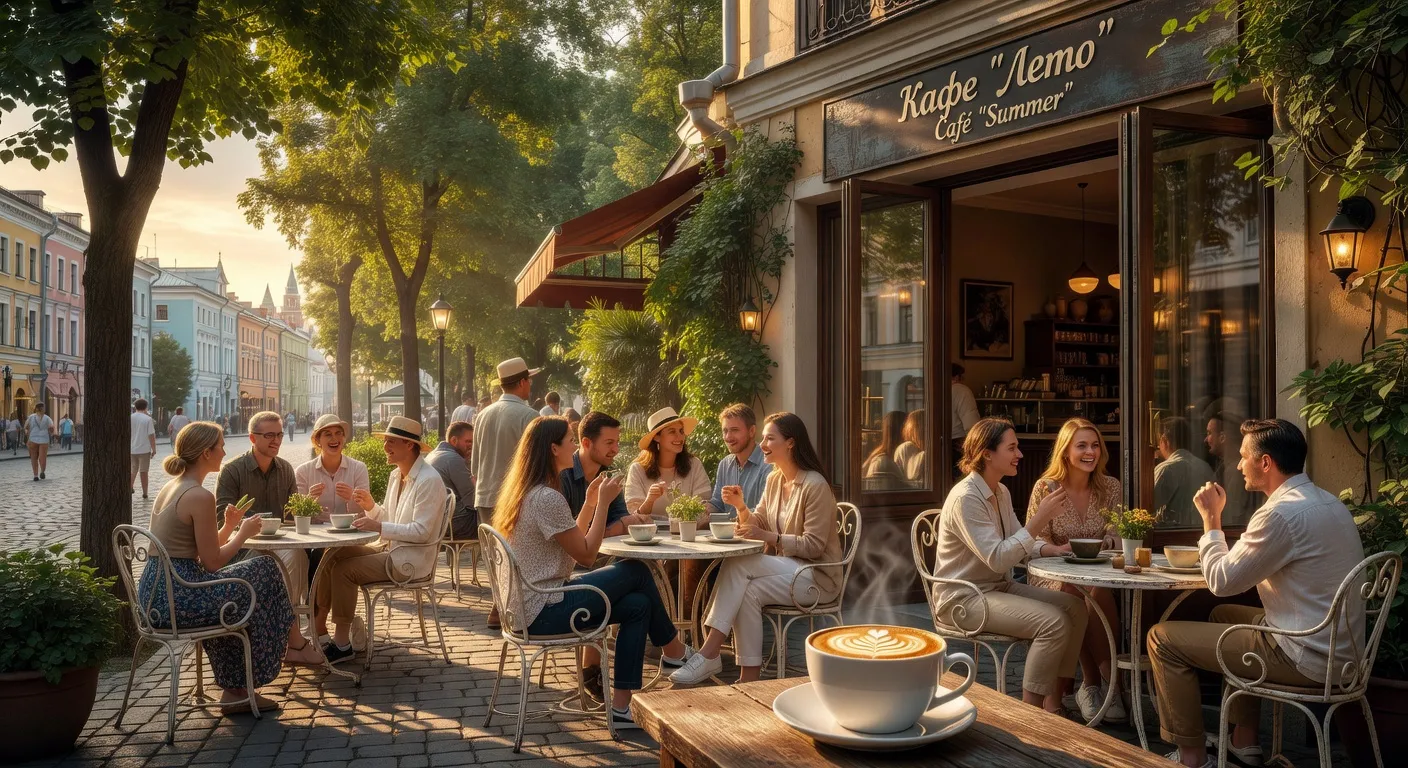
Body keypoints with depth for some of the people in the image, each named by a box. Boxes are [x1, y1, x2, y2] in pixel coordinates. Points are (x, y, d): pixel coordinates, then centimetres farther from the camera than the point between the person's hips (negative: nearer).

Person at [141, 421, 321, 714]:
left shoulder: (171, 488, 14)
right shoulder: (200, 496, -17)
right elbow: (213, 562, -14)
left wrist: (230, 526, 11)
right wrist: (243, 533, 0)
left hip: (154, 593, 10)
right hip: (178, 596, -10)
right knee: (264, 571, 5)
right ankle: (296, 646, 25)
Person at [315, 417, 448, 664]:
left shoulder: (429, 481, -17)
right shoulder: (396, 475, 11)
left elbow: (421, 531, -22)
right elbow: (388, 519, 15)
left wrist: (379, 527, -27)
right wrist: (371, 507, -5)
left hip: (411, 559, -9)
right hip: (390, 547, 9)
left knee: (344, 570, -18)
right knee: (332, 557, -5)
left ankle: (342, 643, -8)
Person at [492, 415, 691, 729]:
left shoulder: (527, 492, 12)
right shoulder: (547, 498, -20)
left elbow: (573, 542, 15)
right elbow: (587, 555, -15)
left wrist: (591, 502, 9)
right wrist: (603, 502, -9)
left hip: (526, 605, 10)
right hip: (542, 611, -10)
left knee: (637, 605, 2)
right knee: (636, 570, -4)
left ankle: (621, 706, 5)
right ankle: (673, 650, 16)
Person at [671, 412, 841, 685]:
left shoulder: (815, 485, -16)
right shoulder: (774, 479, 10)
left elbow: (813, 546, -19)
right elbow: (758, 525, 11)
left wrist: (768, 537, -25)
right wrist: (741, 507, -9)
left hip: (816, 575, -7)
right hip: (786, 570, 7)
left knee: (736, 565, -24)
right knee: (749, 592, -24)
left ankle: (709, 654, -23)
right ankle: (749, 679, -22)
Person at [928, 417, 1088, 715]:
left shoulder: (1001, 492, 9)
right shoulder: (965, 498, -21)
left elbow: (1020, 543, 13)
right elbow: (997, 559, -27)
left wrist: (1054, 549, -7)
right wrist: (1039, 519, -27)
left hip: (999, 587, 10)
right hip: (962, 598, -10)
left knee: (1075, 607, -1)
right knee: (1053, 621, -23)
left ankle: (1053, 704, 3)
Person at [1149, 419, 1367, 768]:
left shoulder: (1283, 513, -23)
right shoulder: (1326, 500, 8)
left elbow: (1221, 581, -15)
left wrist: (1211, 518, -5)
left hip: (1307, 657, -10)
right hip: (1338, 648, 10)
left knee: (1163, 637, -4)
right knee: (1225, 615, 32)